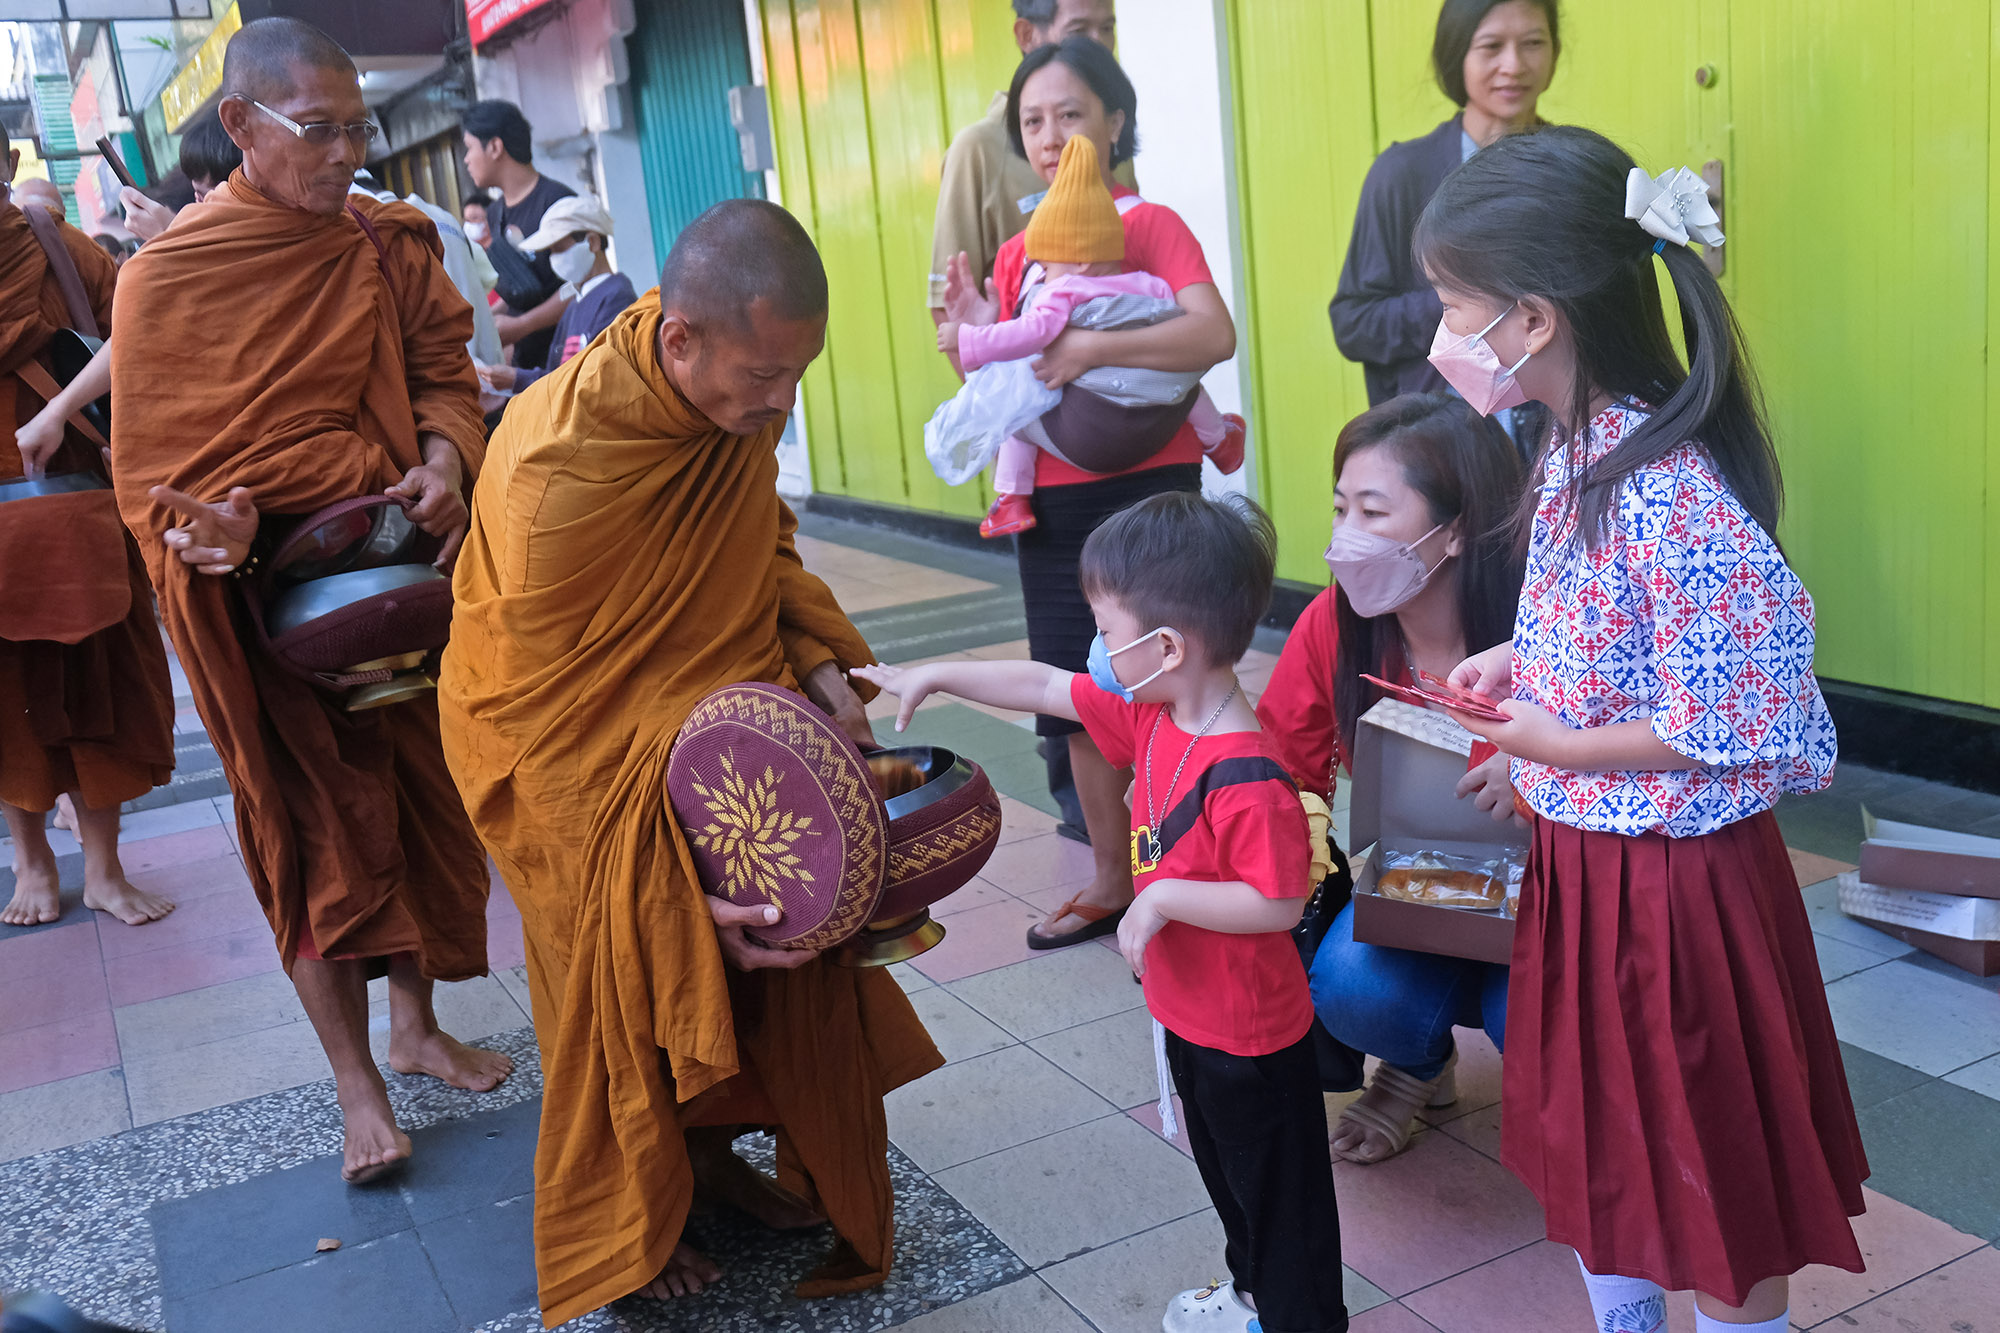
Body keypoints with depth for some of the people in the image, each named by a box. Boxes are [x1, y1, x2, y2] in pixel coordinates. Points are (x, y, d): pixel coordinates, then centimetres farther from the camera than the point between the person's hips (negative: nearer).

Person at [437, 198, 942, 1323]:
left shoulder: (739, 399, -14)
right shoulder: (558, 472, -35)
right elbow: (557, 719, -28)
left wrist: (821, 661, -11)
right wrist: (676, 881, -29)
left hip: (704, 718, 6)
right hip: (578, 756, -6)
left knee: (756, 959, 9)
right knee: (624, 981, 6)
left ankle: (707, 1150, 34)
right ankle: (628, 1226, 30)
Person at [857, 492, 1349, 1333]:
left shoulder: (1245, 777, -33)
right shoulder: (1149, 713, -5)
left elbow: (1278, 902, -31)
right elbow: (1042, 686, 5)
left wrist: (1163, 896, -27)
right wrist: (933, 678, 8)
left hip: (1250, 1033, -10)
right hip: (1189, 1013, 10)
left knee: (1276, 1189, 12)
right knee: (1223, 1170, 29)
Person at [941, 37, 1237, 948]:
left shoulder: (1150, 224, -4)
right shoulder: (1016, 255, 11)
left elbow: (1216, 334, -21)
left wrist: (1092, 347, -28)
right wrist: (977, 337, -7)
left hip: (1146, 488, -6)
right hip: (1052, 500, 6)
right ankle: (1111, 879, 26)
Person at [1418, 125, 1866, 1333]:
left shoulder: (1671, 495, -28)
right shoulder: (1579, 450, 0)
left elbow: (1733, 726, -25)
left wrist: (1555, 745, -17)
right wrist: (1522, 660, 1)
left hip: (1670, 878, -9)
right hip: (1582, 858, 9)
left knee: (1715, 1173, 14)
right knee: (1601, 1142, 25)